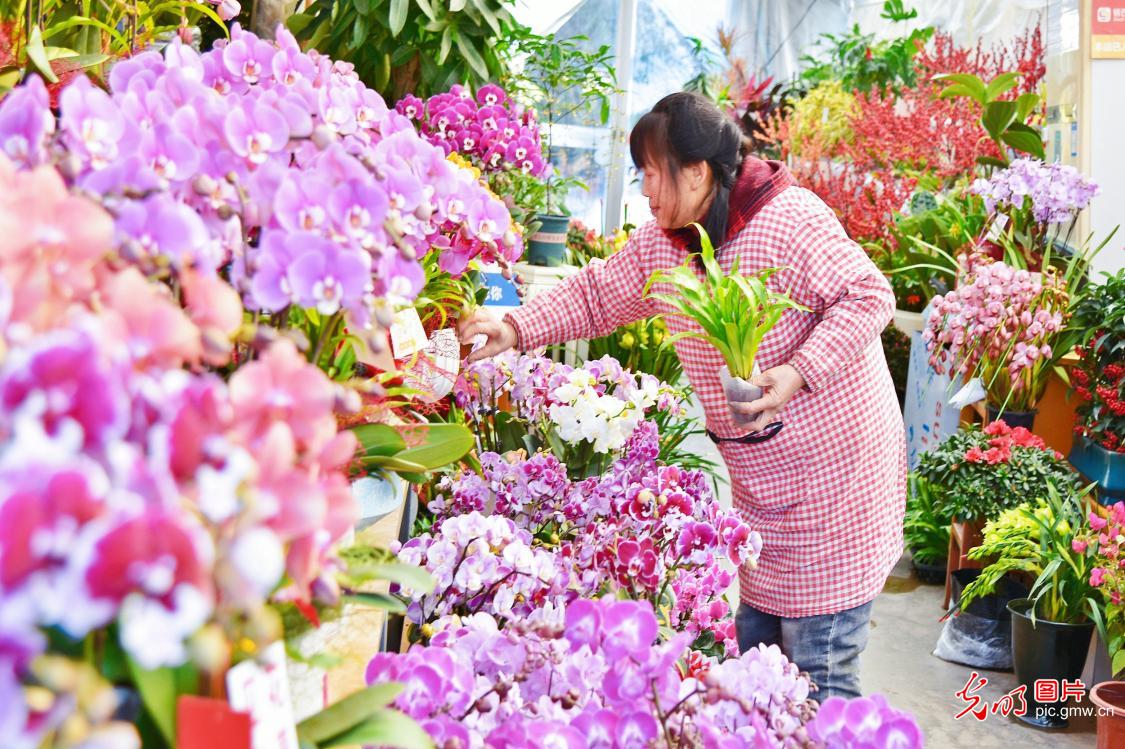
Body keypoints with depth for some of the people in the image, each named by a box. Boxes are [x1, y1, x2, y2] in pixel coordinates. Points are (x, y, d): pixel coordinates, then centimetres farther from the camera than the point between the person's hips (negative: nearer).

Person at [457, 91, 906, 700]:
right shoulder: (660, 242, 4)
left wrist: (800, 370, -29)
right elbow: (596, 295, 12)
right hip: (760, 476, 8)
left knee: (820, 671, -2)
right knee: (756, 642, 17)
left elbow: (869, 296, -19)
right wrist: (517, 329, -1)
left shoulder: (788, 221, -20)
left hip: (834, 466, -8)